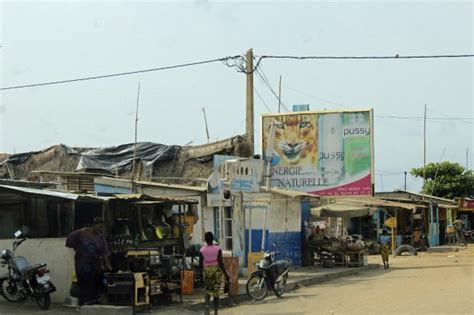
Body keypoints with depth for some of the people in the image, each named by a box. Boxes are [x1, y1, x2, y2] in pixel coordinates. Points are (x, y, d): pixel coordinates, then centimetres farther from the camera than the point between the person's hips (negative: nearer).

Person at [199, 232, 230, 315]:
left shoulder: (202, 250, -5)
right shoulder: (217, 249, -9)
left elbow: (200, 264, -1)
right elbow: (221, 263, -11)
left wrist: (201, 274, 13)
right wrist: (226, 275, -5)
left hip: (206, 271, 1)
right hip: (216, 270, -1)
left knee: (207, 290, 16)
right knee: (216, 292, 9)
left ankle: (207, 305, -11)